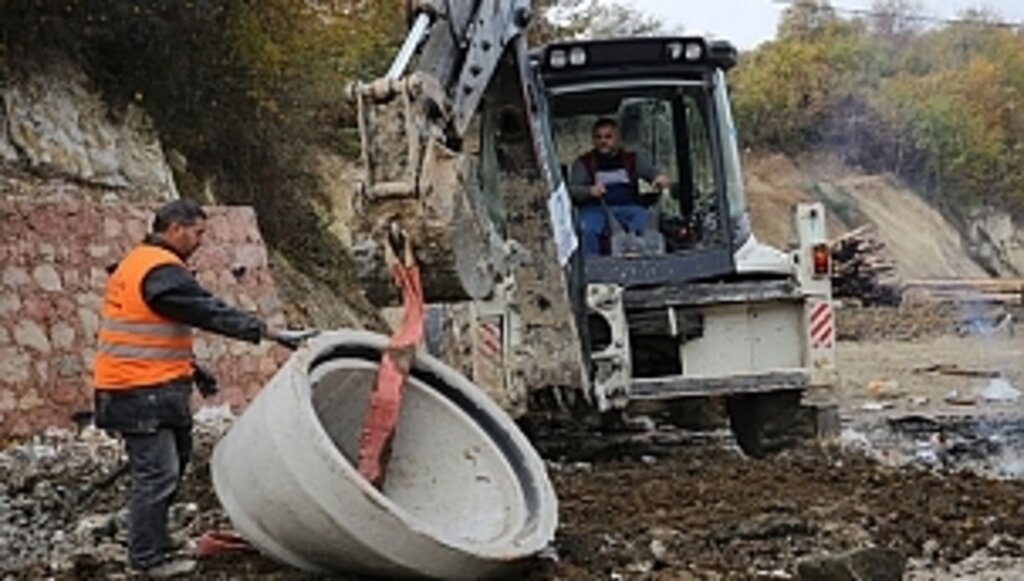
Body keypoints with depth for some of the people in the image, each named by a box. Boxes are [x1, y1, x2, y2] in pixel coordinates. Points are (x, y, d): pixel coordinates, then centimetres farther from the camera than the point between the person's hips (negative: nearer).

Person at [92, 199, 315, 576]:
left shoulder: (139, 263, 17)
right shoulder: (161, 272, -17)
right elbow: (211, 313, -23)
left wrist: (192, 369, 19)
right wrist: (272, 333, -22)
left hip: (150, 387, 11)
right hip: (141, 392, -11)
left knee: (174, 459, 20)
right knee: (158, 472, -6)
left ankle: (150, 536, 30)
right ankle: (150, 558, 2)